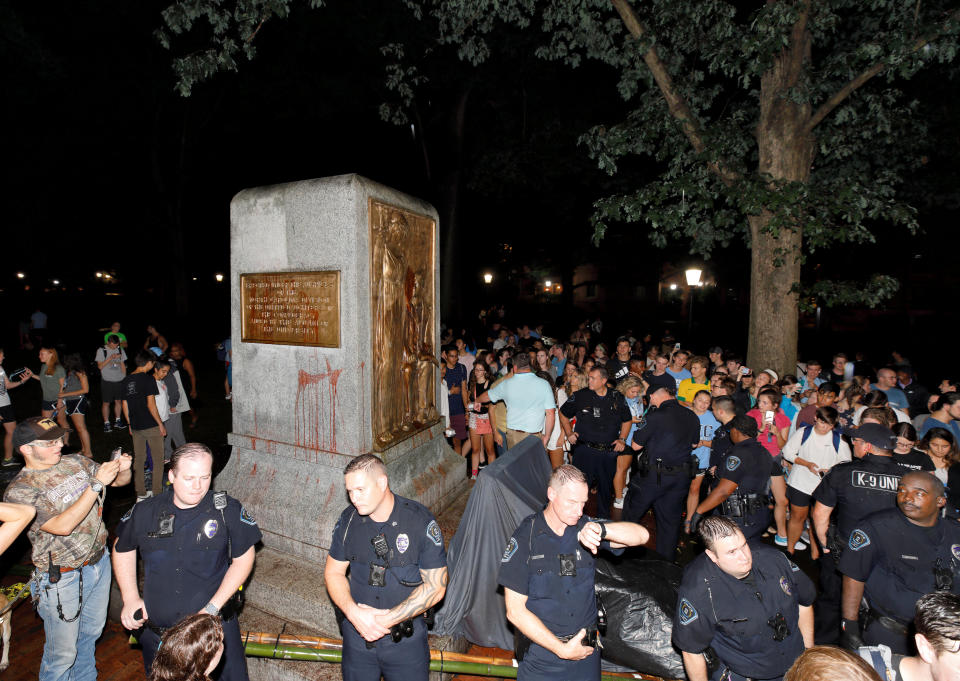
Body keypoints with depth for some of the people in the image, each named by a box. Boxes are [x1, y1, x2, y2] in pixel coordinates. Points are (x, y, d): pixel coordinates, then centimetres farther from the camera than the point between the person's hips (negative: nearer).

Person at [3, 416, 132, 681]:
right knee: (63, 652, 10)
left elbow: (120, 481, 6)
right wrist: (96, 484, -31)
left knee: (92, 630, 26)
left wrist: (123, 470, -17)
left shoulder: (75, 462, -2)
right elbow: (62, 526, -27)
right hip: (62, 578, -6)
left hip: (99, 561, 6)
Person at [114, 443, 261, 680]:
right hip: (156, 632, 2)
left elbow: (244, 558, -8)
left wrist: (212, 608, -14)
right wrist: (130, 597, 3)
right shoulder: (144, 513, -7)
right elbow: (123, 548, 12)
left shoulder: (228, 510, -14)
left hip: (216, 627, -2)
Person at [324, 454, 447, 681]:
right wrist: (354, 613, -14)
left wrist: (387, 619, -19)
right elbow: (333, 572, 3)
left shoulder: (421, 521, -18)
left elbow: (435, 587, -14)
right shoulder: (349, 519, -6)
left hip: (406, 638, -3)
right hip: (356, 633, 3)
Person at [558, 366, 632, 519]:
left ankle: (604, 519, 34)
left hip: (609, 452, 2)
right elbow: (563, 413, 11)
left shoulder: (617, 398, 3)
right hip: (584, 450, -2)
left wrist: (622, 439, 6)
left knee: (606, 488, 15)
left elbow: (627, 420, 17)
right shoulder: (580, 396, -3)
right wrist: (569, 433, 3)